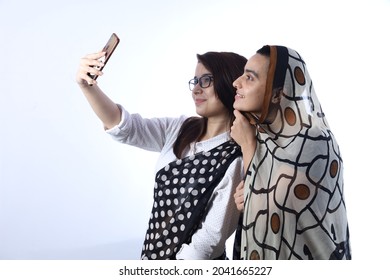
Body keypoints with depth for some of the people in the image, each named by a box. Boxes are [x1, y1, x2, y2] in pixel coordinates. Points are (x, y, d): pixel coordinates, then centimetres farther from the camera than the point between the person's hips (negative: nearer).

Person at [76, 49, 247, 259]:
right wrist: (88, 86, -22)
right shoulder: (181, 130, 2)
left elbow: (212, 236, -18)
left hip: (193, 269, -6)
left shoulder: (237, 160, -18)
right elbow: (124, 126, -7)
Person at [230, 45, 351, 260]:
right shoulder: (263, 132, -2)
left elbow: (270, 216, -22)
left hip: (294, 253, -6)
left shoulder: (312, 144, -23)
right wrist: (246, 200, -12)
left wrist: (248, 145, -19)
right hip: (262, 249, 6)